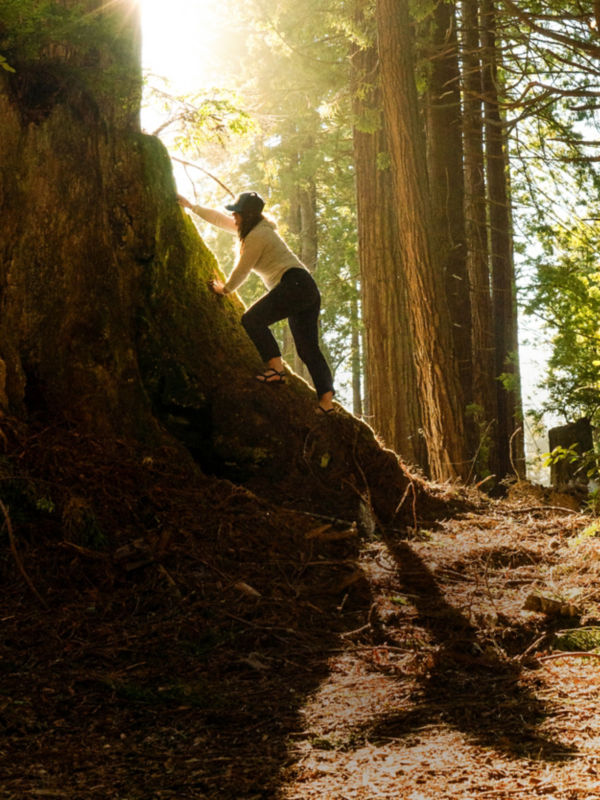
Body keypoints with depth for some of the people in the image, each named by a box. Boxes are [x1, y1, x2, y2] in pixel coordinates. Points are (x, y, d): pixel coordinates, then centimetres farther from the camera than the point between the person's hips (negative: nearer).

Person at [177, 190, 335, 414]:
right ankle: (326, 400, -4)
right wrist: (191, 206, 36)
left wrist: (225, 289, 17)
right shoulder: (258, 228, 21)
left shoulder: (256, 236, -8)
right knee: (308, 348, 4)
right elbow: (220, 219, 32)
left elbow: (241, 271, -1)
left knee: (253, 319, -18)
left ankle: (276, 369, -26)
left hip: (293, 284, -10)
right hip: (308, 289, 10)